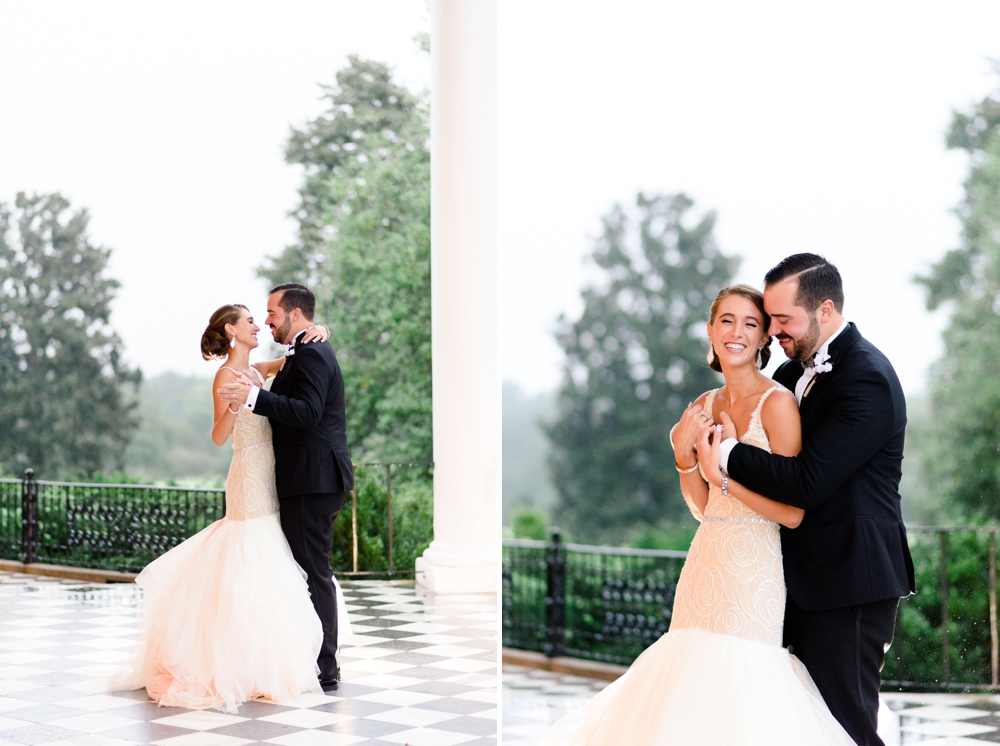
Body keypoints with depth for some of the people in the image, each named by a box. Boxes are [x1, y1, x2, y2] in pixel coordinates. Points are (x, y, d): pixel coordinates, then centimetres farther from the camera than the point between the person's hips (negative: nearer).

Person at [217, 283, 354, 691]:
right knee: (312, 570, 16)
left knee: (313, 572, -7)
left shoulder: (311, 355, -14)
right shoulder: (308, 353, 19)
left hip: (313, 480, -11)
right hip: (315, 478, 11)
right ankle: (321, 662, 23)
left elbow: (307, 413, -26)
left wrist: (254, 396, -31)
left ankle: (323, 670, -2)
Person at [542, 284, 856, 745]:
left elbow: (792, 513, -15)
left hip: (752, 570, -6)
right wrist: (684, 455, -3)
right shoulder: (705, 407, 11)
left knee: (740, 683, -6)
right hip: (705, 564, 6)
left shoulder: (777, 403, -10)